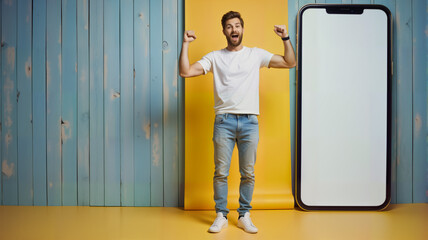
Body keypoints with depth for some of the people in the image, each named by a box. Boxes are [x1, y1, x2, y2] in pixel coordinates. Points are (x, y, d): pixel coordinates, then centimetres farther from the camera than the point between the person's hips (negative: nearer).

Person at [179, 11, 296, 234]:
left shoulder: (256, 54, 11)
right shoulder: (215, 57, 8)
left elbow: (290, 63, 10)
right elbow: (185, 72, 0)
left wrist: (286, 38, 1)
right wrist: (185, 44, -5)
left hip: (249, 122, 1)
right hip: (224, 121, -1)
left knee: (248, 173, 6)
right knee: (221, 172, 2)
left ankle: (244, 216, 20)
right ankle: (221, 216, 18)